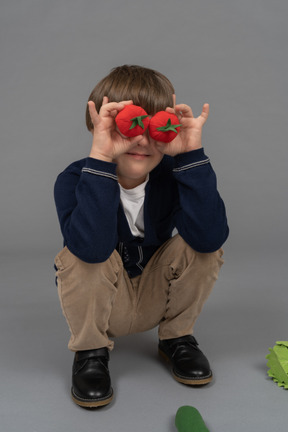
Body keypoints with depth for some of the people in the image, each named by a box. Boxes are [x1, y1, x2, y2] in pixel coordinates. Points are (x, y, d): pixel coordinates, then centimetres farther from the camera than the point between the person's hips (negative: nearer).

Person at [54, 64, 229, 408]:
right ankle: (91, 351, -4)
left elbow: (210, 237, -34)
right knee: (81, 255, -32)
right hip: (99, 303, -2)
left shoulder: (174, 175, -16)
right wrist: (100, 158, -48)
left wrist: (191, 155, -37)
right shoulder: (75, 179, -23)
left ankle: (176, 338, 4)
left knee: (199, 245, -23)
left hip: (157, 299, 3)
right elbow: (92, 247, -44)